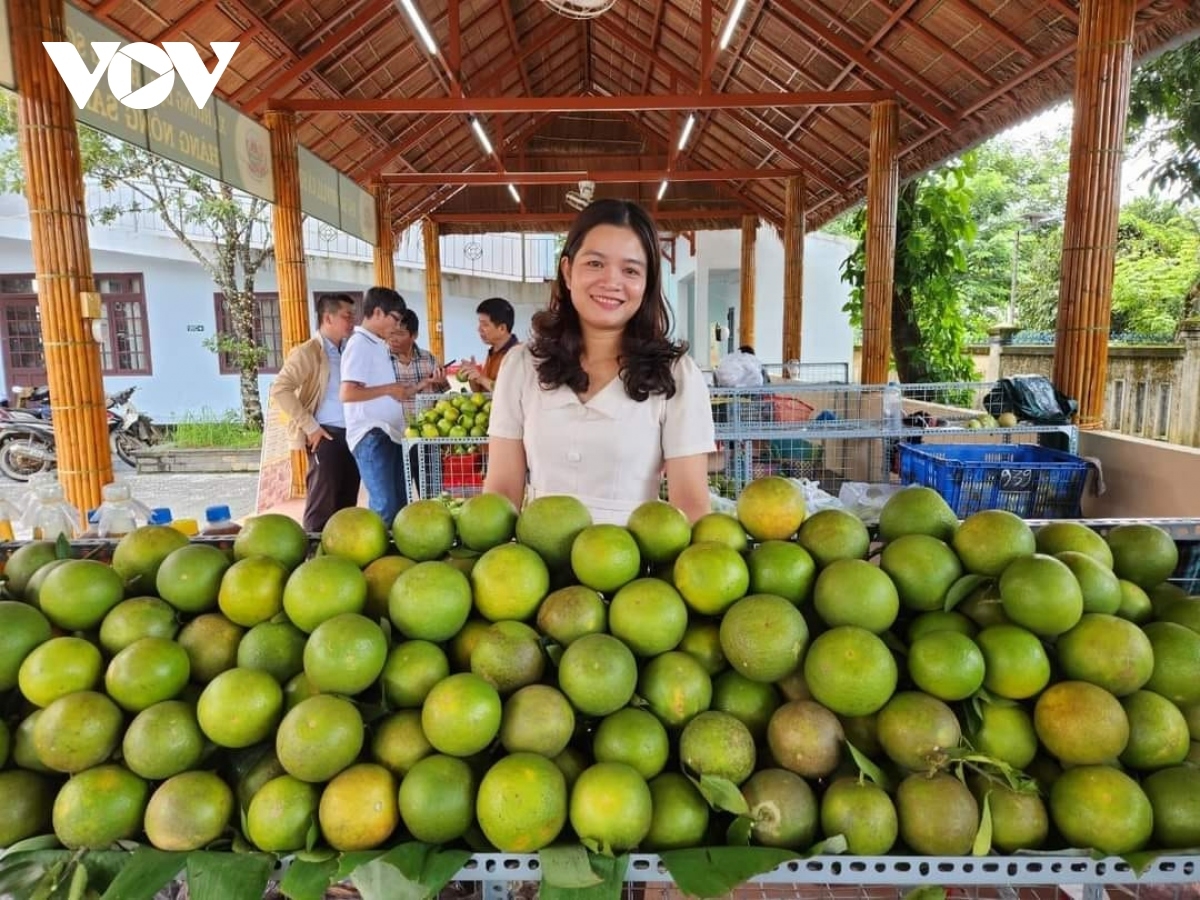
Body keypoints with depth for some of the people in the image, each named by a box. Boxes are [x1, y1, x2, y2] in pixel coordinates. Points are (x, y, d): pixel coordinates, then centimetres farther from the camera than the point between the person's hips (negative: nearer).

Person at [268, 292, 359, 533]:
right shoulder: (308, 352, -6)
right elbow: (279, 389, -16)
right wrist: (310, 427, -16)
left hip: (350, 434, 7)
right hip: (327, 436, -7)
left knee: (347, 504, 12)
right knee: (323, 505, -3)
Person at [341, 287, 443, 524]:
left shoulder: (379, 346, 17)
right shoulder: (360, 344, -10)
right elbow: (347, 394, -20)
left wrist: (422, 385, 12)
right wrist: (388, 389, -14)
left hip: (389, 434, 10)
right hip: (371, 435, -9)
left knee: (399, 504, 12)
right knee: (385, 506, -10)